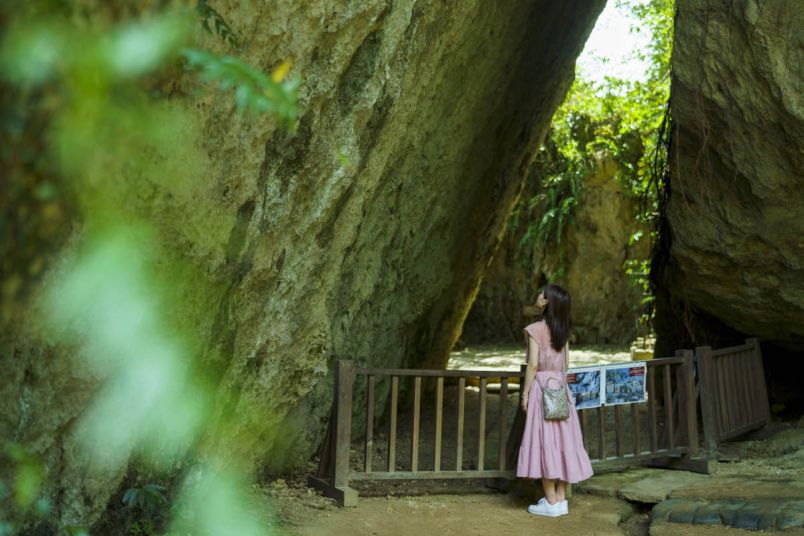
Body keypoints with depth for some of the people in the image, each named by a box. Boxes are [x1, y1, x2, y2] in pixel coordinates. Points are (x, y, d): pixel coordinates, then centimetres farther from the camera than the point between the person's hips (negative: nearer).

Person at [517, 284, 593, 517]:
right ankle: (561, 499, 13)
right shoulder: (563, 330, 8)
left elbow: (533, 365, -14)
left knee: (544, 441, -3)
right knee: (561, 440, 9)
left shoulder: (535, 329, -12)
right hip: (560, 388, 7)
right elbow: (566, 363, 12)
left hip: (541, 387, -7)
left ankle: (551, 502, 0)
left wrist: (525, 394, -8)